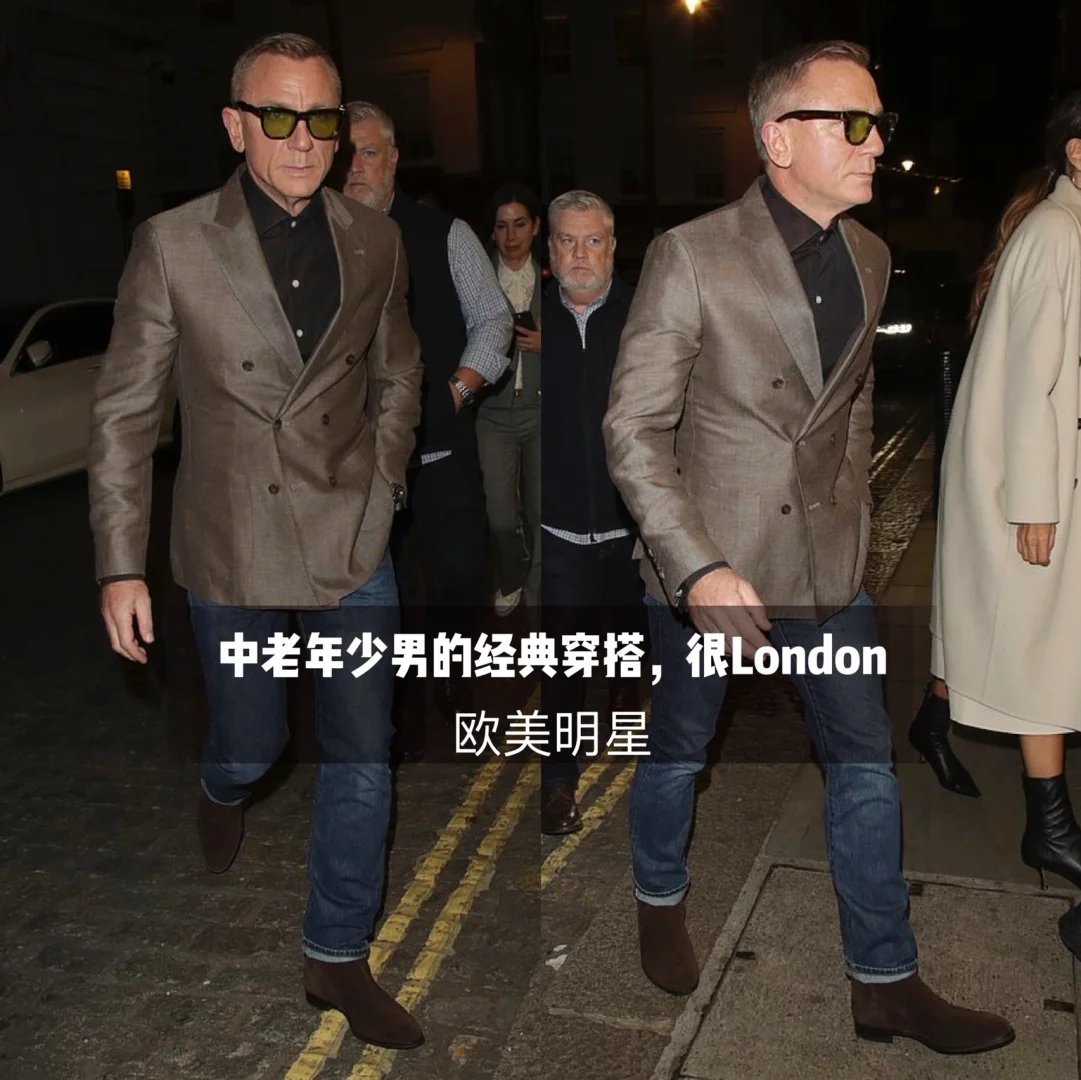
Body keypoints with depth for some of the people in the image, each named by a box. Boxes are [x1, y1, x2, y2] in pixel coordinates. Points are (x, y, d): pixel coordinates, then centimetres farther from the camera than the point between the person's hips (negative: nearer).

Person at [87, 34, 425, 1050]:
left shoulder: (374, 242, 3)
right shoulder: (173, 243, -6)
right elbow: (123, 413, -4)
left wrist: (380, 490, 7)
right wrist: (121, 565, -7)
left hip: (351, 546, 2)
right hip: (232, 551, -2)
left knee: (362, 759, 6)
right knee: (251, 743, 14)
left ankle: (337, 957, 27)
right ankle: (223, 790, 55)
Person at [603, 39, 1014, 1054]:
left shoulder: (868, 258, 5)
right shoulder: (691, 256, -15)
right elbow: (634, 430, -16)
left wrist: (850, 520, 16)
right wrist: (698, 568, -23)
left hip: (826, 562, 5)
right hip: (708, 562, -5)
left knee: (864, 765, 10)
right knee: (678, 752, 15)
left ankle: (884, 981, 28)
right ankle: (661, 899, 44)